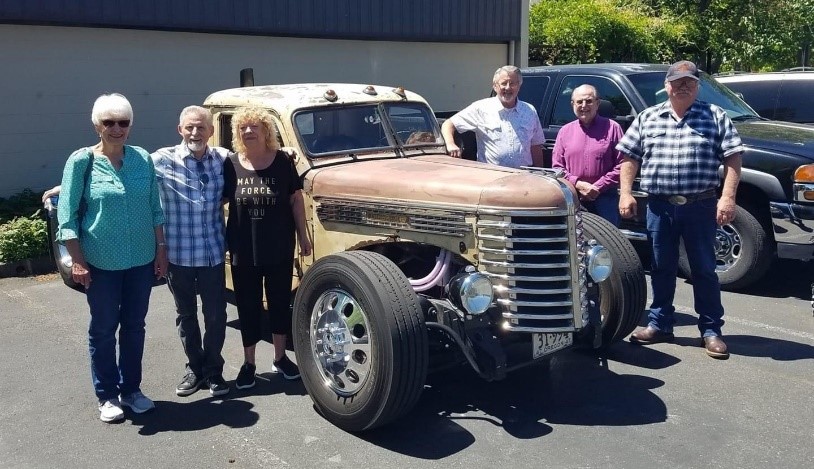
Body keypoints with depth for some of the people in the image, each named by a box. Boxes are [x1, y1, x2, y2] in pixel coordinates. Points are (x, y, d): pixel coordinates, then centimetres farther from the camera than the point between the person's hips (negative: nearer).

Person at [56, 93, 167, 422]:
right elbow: (67, 215, -6)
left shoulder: (142, 158, 2)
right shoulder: (82, 161, -8)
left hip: (141, 260, 3)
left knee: (134, 326, 13)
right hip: (101, 262, -3)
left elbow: (155, 209, 9)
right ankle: (107, 396, 24)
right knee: (104, 329, 9)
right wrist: (77, 261, -10)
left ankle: (131, 389, 29)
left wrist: (161, 249, 6)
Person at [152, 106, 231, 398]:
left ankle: (214, 370, 26)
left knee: (216, 315, 7)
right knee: (186, 314, 13)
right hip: (178, 254, -1)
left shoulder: (224, 158, 0)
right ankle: (195, 369, 31)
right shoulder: (162, 160, -7)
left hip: (213, 253, 1)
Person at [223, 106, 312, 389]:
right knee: (247, 305, 8)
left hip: (279, 247, 0)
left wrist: (303, 235, 1)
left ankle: (280, 357, 28)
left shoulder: (282, 161, -4)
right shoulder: (231, 165, -3)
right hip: (243, 249, 0)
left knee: (280, 301, 12)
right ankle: (249, 363, 21)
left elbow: (296, 199, 2)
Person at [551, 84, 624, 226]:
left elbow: (622, 165, -2)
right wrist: (577, 184, -7)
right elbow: (557, 166, 10)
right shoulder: (565, 131, 13)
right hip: (573, 199, 2)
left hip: (605, 198, -2)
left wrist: (599, 187, -11)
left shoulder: (612, 128, 4)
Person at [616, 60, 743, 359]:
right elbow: (629, 157, 10)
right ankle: (659, 325, 22)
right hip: (659, 206, 2)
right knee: (662, 268, 10)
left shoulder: (715, 117, 3)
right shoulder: (647, 118, 9)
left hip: (700, 205, -2)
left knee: (704, 269, 4)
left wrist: (727, 197, -12)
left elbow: (732, 157, -2)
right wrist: (625, 193, 0)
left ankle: (711, 331, 13)